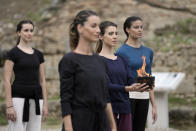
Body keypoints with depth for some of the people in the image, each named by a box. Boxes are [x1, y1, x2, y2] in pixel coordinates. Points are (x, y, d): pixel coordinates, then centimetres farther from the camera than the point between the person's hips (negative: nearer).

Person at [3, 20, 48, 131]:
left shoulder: (38, 54, 13)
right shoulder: (13, 53, -3)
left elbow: (42, 80, 14)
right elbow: (7, 80, -7)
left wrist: (45, 103, 7)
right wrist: (9, 105, -14)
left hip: (36, 99, 5)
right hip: (18, 97, -5)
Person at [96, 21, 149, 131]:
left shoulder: (122, 59, 15)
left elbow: (130, 80, 5)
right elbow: (107, 86, -16)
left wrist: (138, 87, -17)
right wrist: (128, 88, -30)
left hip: (125, 109, 6)